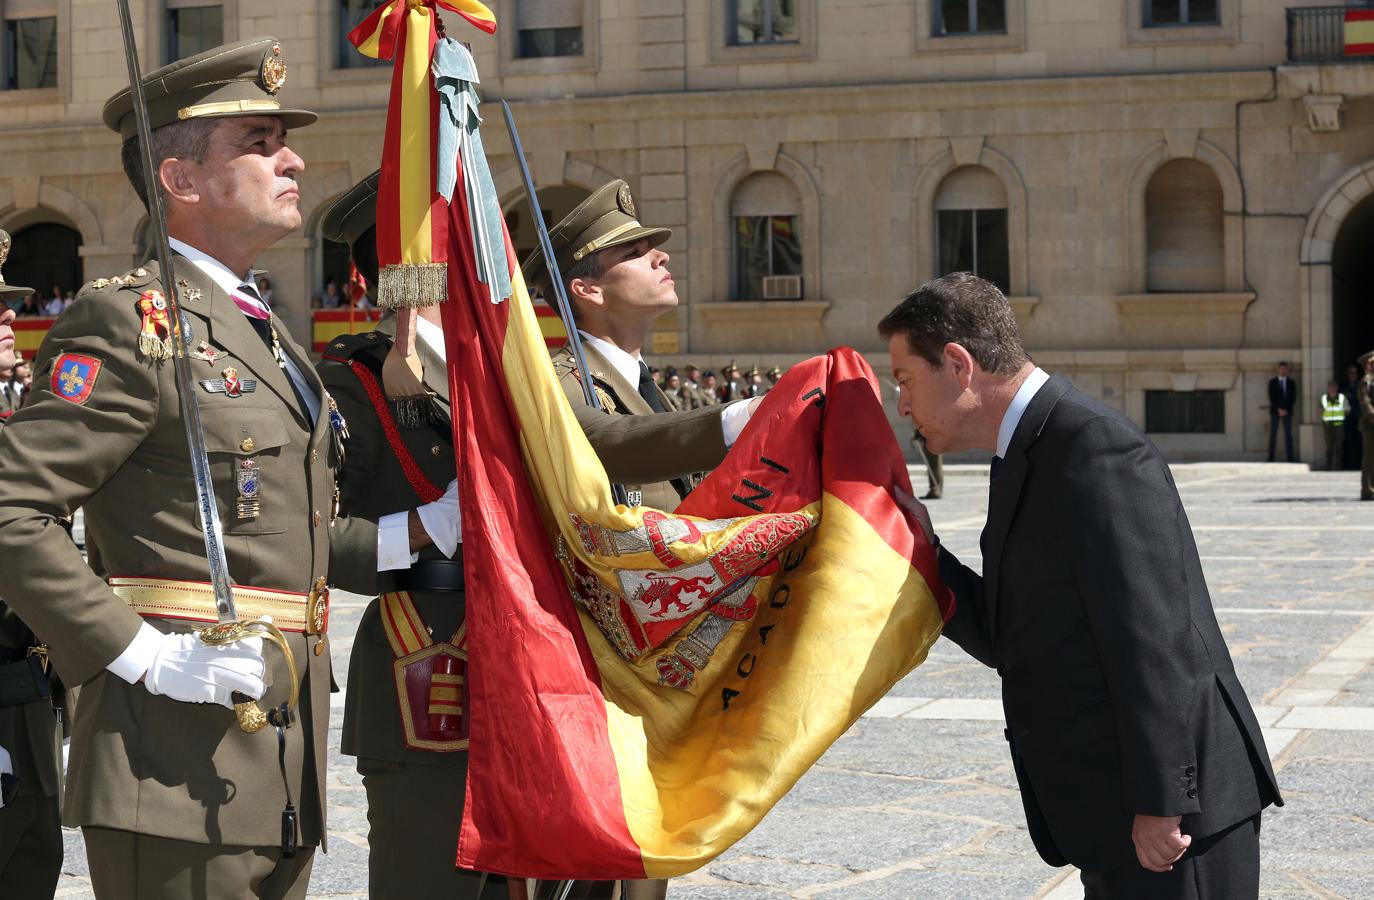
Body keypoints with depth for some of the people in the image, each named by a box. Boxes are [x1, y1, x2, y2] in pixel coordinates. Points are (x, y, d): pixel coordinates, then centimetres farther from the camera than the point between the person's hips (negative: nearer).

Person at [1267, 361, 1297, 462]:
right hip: (1275, 411, -1)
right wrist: (1278, 409, -11)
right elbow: (1271, 397, -1)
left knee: (1288, 435, -2)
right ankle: (1271, 457, -2)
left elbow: (1293, 398, 2)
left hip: (1287, 411, 1)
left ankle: (1289, 457, -2)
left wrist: (1286, 410, -8)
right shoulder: (1272, 382, 6)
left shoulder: (1291, 382, 8)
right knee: (1273, 435, -3)